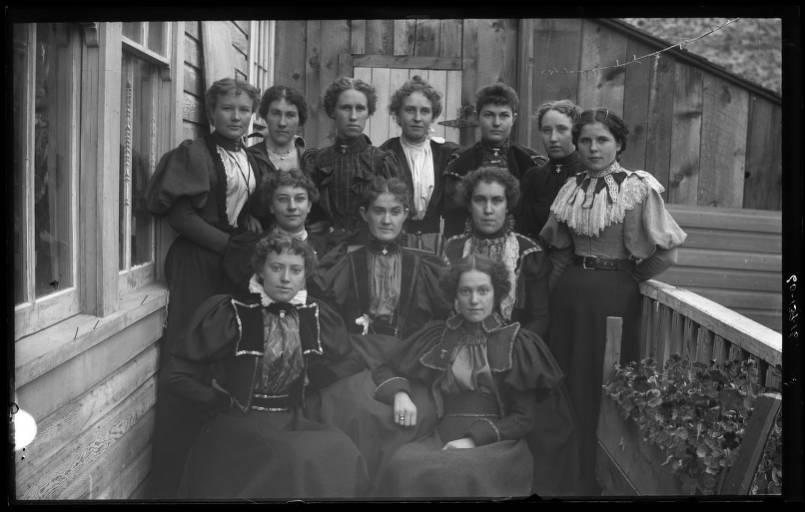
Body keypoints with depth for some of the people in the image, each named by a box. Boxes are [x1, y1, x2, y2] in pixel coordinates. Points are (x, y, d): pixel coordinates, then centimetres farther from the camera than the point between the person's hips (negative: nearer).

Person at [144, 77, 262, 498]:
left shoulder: (249, 159, 15)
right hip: (197, 262, -6)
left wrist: (252, 223, 1)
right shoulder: (194, 153, -5)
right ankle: (175, 477, 4)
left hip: (235, 263, 6)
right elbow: (178, 212, -12)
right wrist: (227, 243, -15)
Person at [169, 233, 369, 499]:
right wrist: (224, 405, -4)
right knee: (295, 460, -33)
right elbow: (181, 375, -1)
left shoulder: (315, 316, 5)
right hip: (237, 424, -4)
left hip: (293, 423, 4)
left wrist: (306, 382, 10)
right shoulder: (230, 314, -6)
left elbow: (345, 361, 22)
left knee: (341, 454, -26)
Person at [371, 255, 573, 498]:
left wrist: (475, 439, -11)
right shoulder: (437, 336, 13)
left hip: (498, 441, -2)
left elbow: (525, 418, 3)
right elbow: (387, 372, 20)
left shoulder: (517, 342, 6)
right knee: (404, 465, -31)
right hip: (445, 438, 3)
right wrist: (400, 394, -3)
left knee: (463, 472, -37)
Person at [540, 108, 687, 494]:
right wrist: (562, 281, 9)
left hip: (614, 296, -5)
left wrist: (629, 279, -2)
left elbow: (665, 250, -11)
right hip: (569, 293, 5)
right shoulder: (573, 188, 6)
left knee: (603, 388, 5)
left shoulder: (638, 188, -10)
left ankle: (599, 479, 23)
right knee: (565, 382, 12)